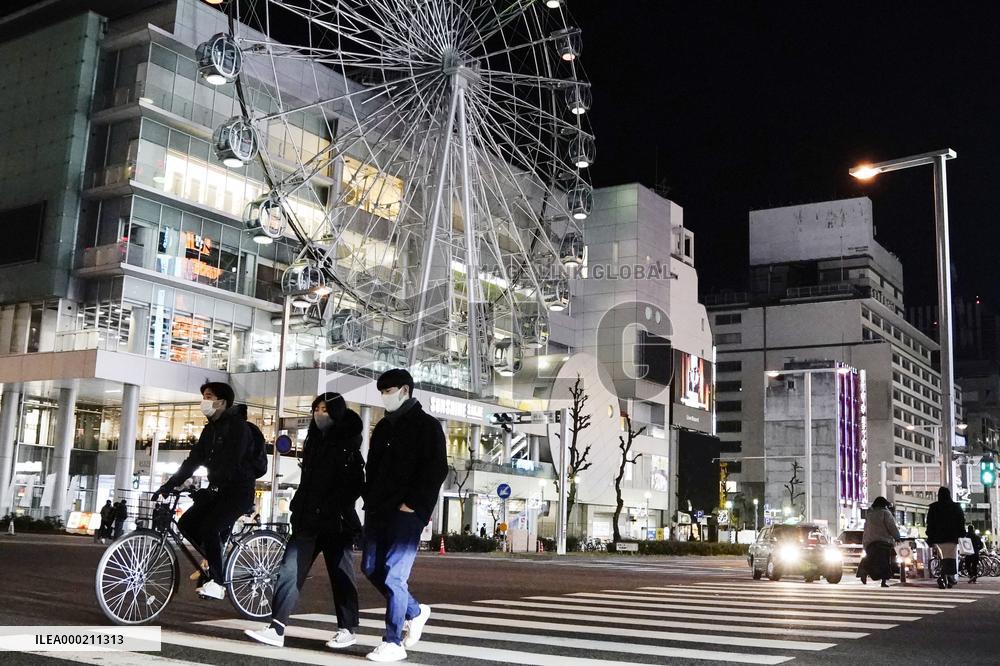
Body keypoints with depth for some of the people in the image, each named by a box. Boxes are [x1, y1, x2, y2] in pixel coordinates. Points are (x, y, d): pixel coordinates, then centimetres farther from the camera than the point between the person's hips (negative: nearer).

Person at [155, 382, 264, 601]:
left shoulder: (237, 426, -14)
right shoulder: (210, 429, 13)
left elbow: (231, 462, -25)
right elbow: (193, 460, 10)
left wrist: (207, 487, -32)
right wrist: (169, 485, 1)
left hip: (239, 491, -9)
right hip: (218, 490, 9)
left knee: (209, 527, -24)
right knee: (186, 523, -2)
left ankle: (217, 582, -14)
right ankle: (215, 562, 14)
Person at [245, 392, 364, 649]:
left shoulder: (347, 446, -3)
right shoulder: (314, 441, 16)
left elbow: (354, 485, -10)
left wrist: (333, 509, -16)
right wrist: (298, 507, 17)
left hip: (336, 522, -6)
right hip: (307, 520, 6)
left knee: (341, 576, 4)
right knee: (289, 571, -4)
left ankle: (348, 629, 16)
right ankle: (276, 629, -6)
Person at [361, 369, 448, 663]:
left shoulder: (427, 426, -3)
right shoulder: (383, 427, 18)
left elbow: (437, 470, -10)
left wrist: (412, 505, -16)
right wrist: (370, 500, 10)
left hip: (406, 513, -8)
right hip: (378, 511, 8)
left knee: (394, 574, -11)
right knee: (371, 568, 8)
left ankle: (394, 643, -4)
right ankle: (415, 611, 28)